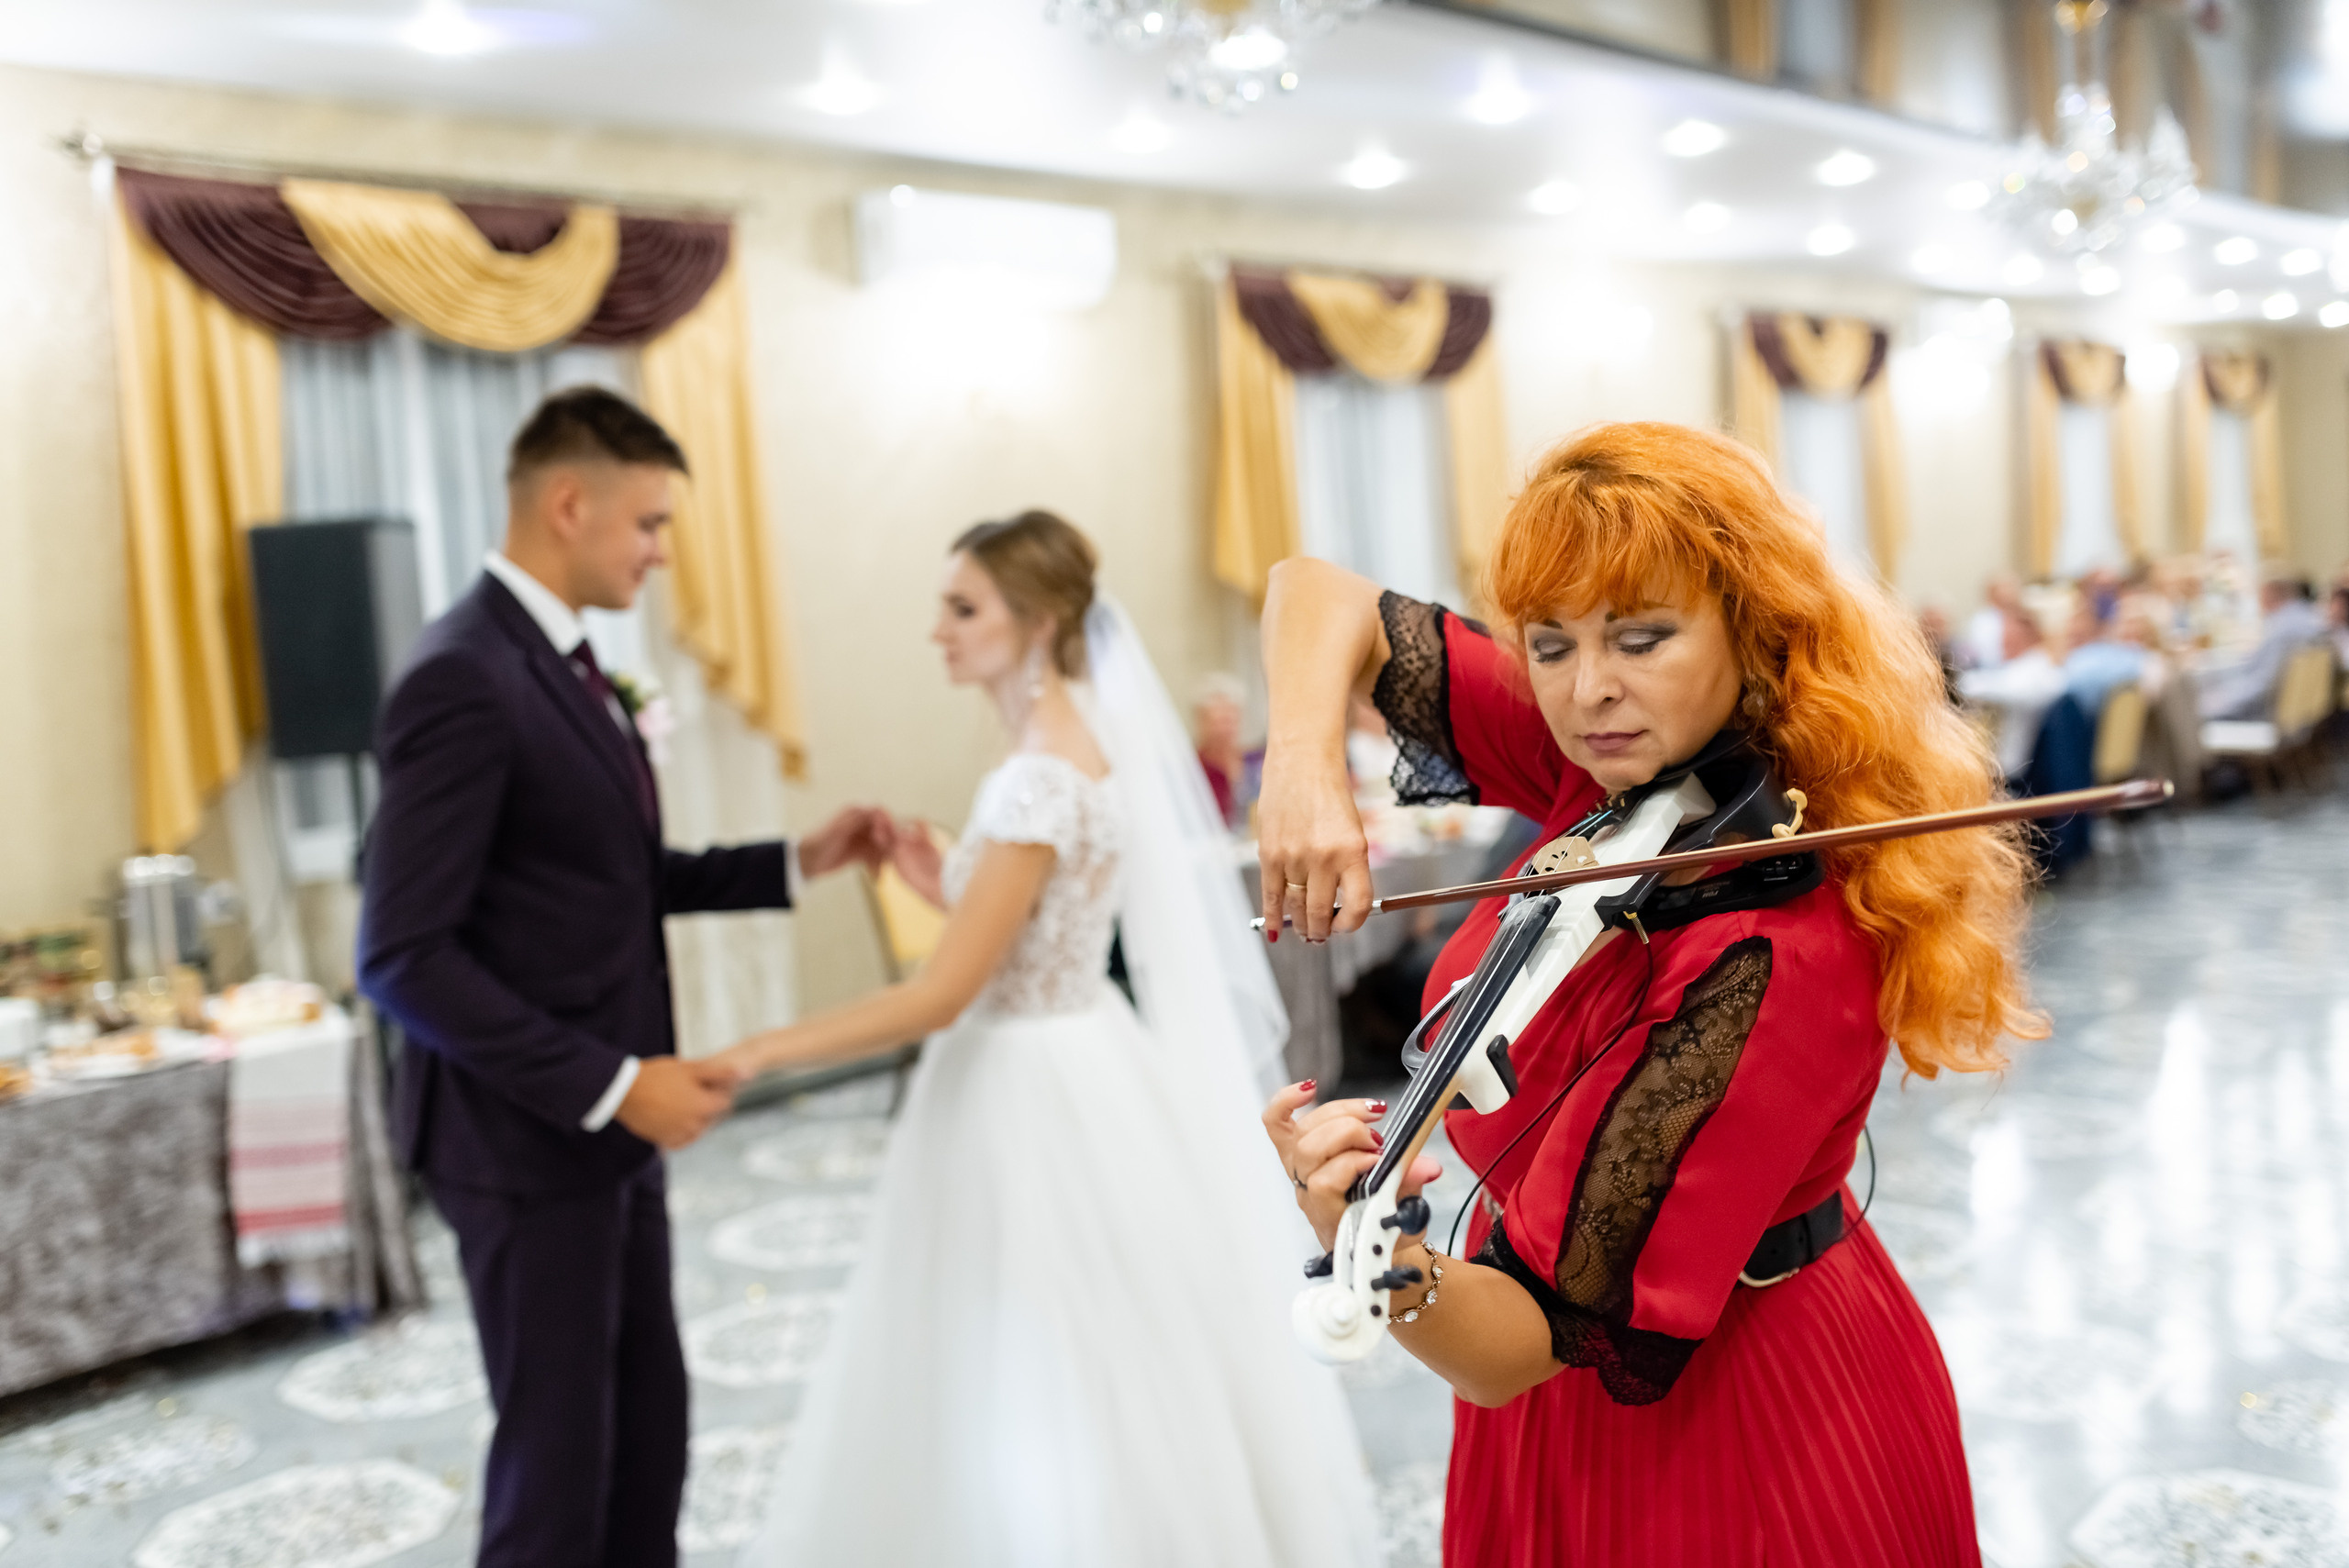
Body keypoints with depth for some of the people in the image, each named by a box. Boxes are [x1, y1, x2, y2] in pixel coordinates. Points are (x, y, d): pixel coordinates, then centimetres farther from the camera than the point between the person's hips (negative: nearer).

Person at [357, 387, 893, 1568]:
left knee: (649, 1421, 17)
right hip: (526, 1141, -9)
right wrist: (612, 1085, -23)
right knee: (558, 1453, 5)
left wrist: (797, 863, 8)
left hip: (606, 1125, 9)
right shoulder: (461, 681, -20)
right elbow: (403, 957, -23)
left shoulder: (560, 661, 10)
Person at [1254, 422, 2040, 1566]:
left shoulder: (1774, 957, -32)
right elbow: (1323, 599, -5)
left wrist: (1391, 1269, -52)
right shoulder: (1607, 768, -11)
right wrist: (1305, 759, -24)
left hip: (1729, 1442, -7)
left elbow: (1529, 1338, -32)